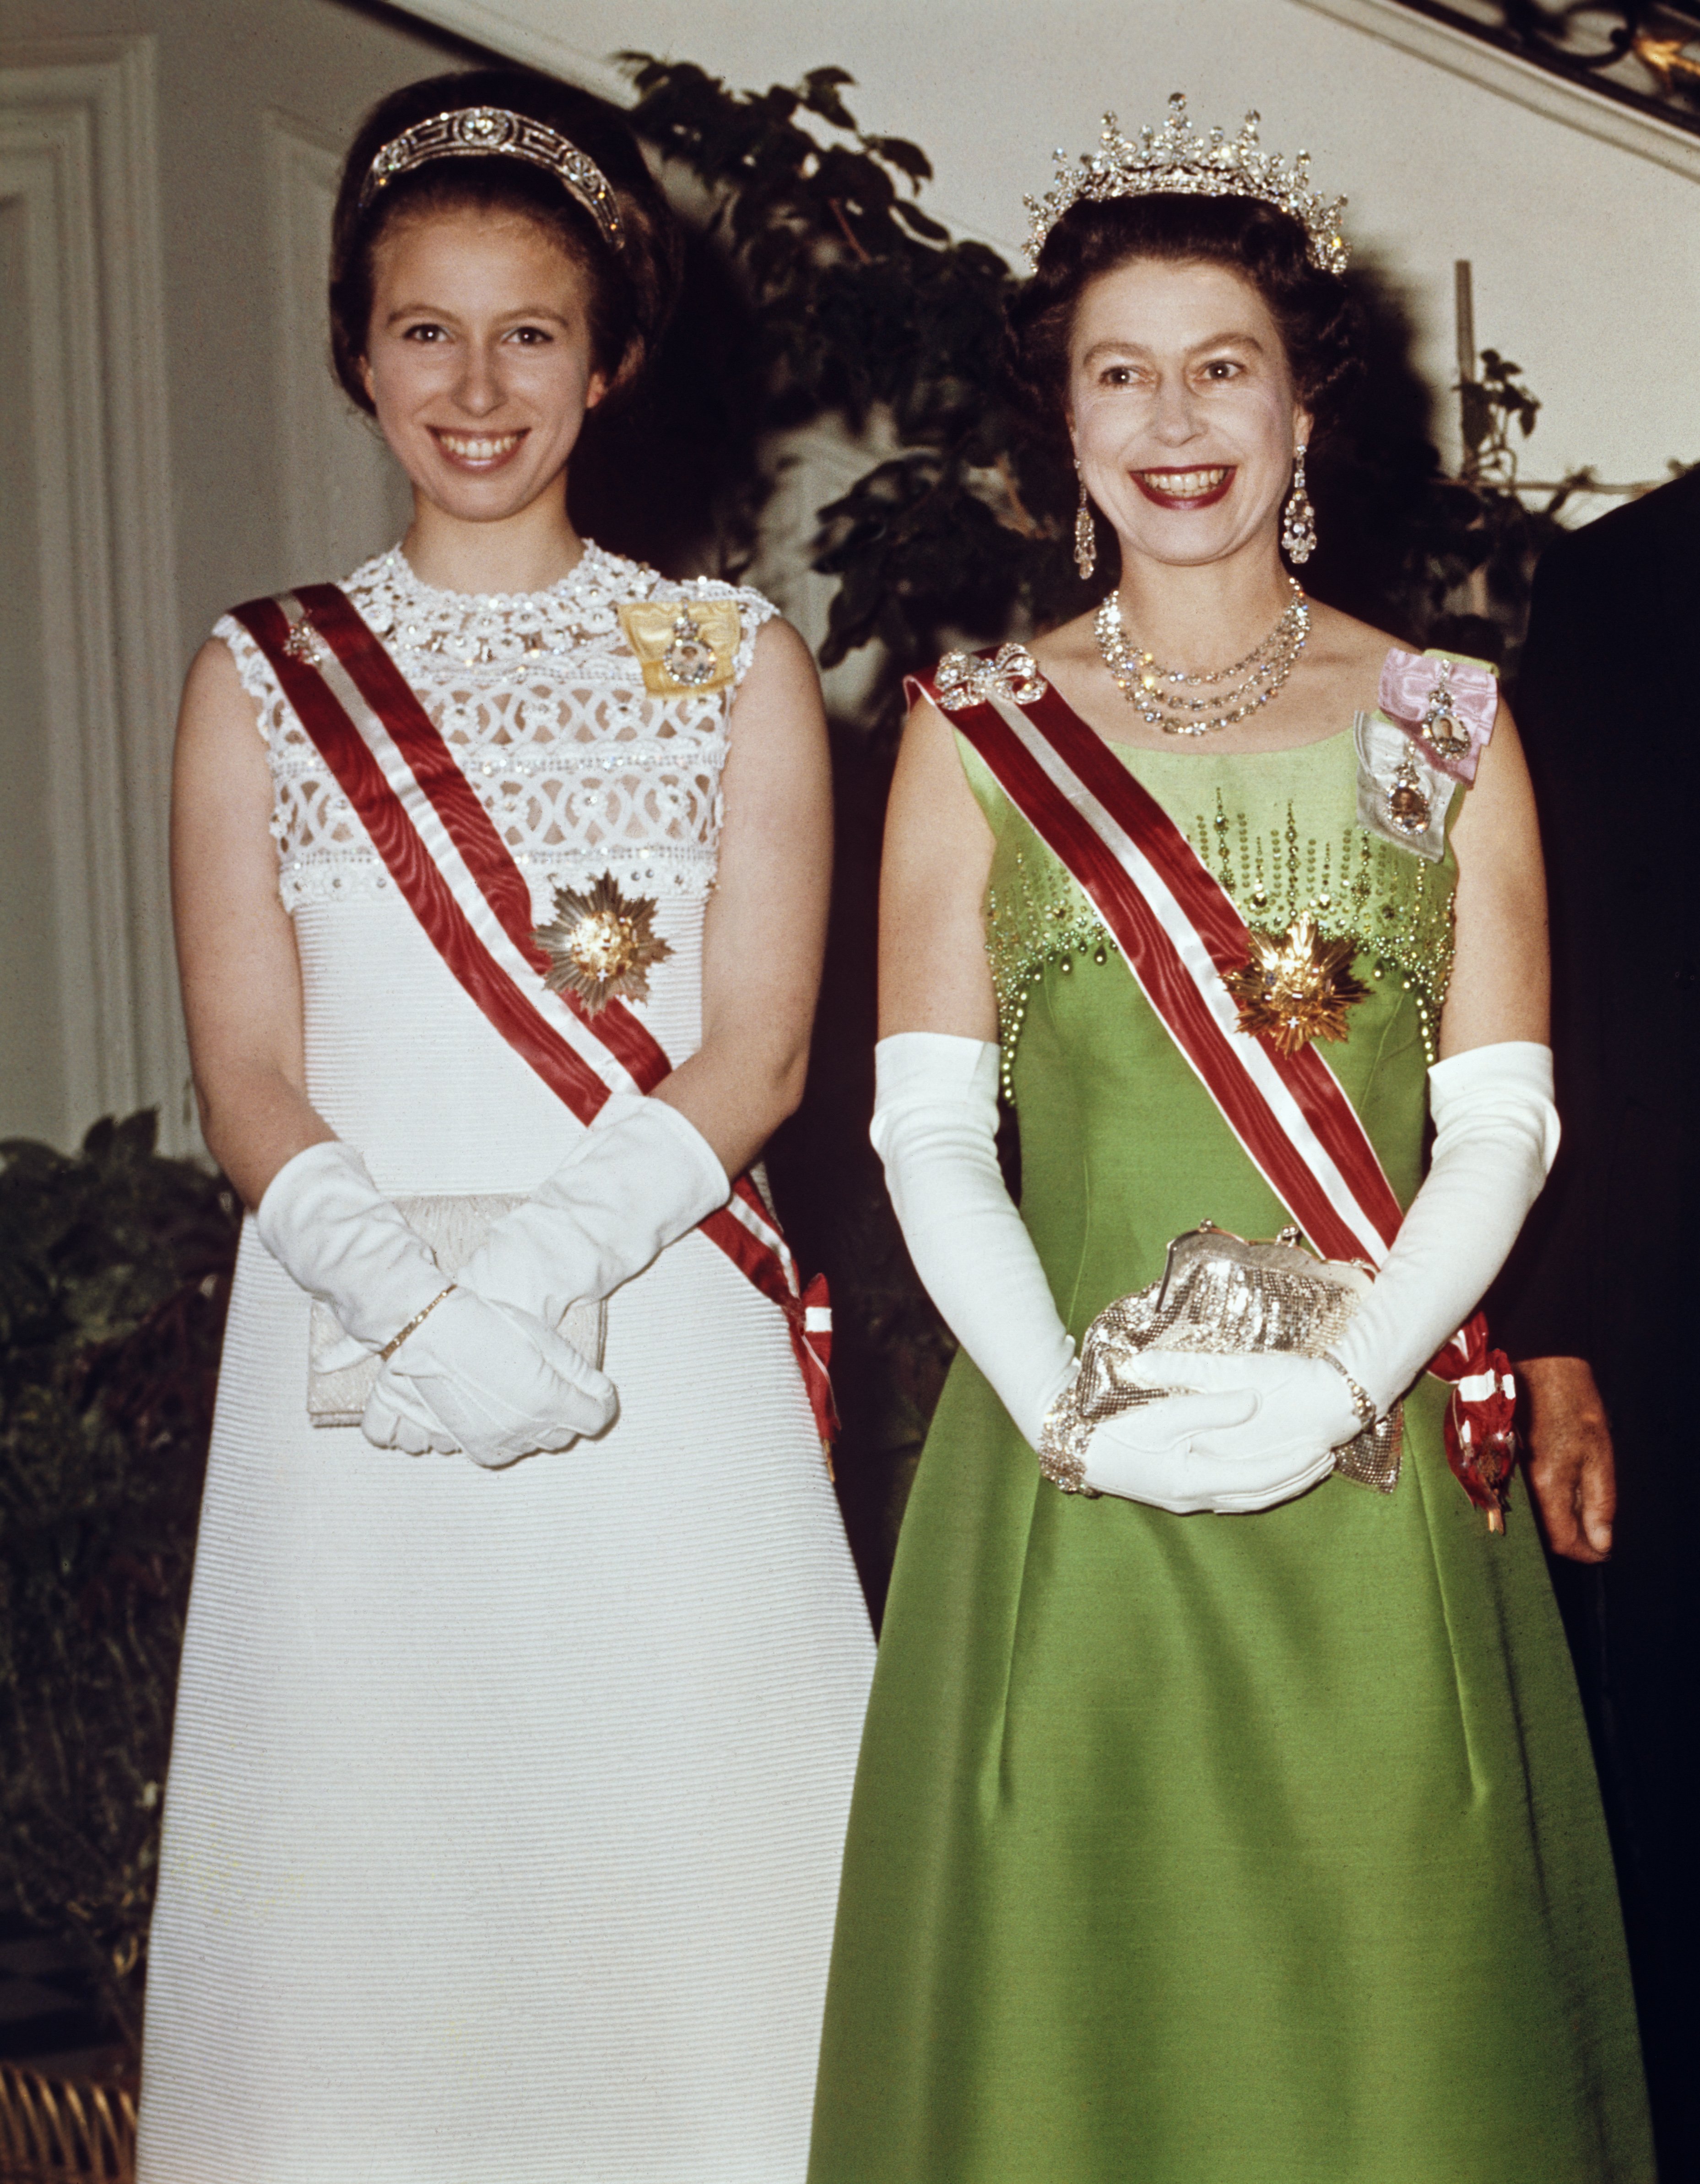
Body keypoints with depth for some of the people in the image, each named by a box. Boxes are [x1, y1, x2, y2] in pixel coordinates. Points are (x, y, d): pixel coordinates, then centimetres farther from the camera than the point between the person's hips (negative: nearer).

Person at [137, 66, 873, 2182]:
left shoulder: (732, 660, 6)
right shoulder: (260, 676, 8)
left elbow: (753, 1057, -2)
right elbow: (246, 1076, 2)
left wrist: (533, 1269, -17)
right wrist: (413, 1299, -16)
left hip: (665, 1357, -1)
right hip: (346, 1368, 1)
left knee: (674, 1867, 2)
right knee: (365, 1892, 4)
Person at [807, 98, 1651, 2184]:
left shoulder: (1442, 724, 7)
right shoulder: (976, 736, 7)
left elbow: (1501, 1118, 1)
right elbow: (929, 1128, 1)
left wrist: (1340, 1380, -13)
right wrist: (1071, 1405, -13)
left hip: (1379, 1470, 0)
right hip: (1068, 1488, 0)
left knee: (1385, 1995, 4)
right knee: (1077, 1988, 4)